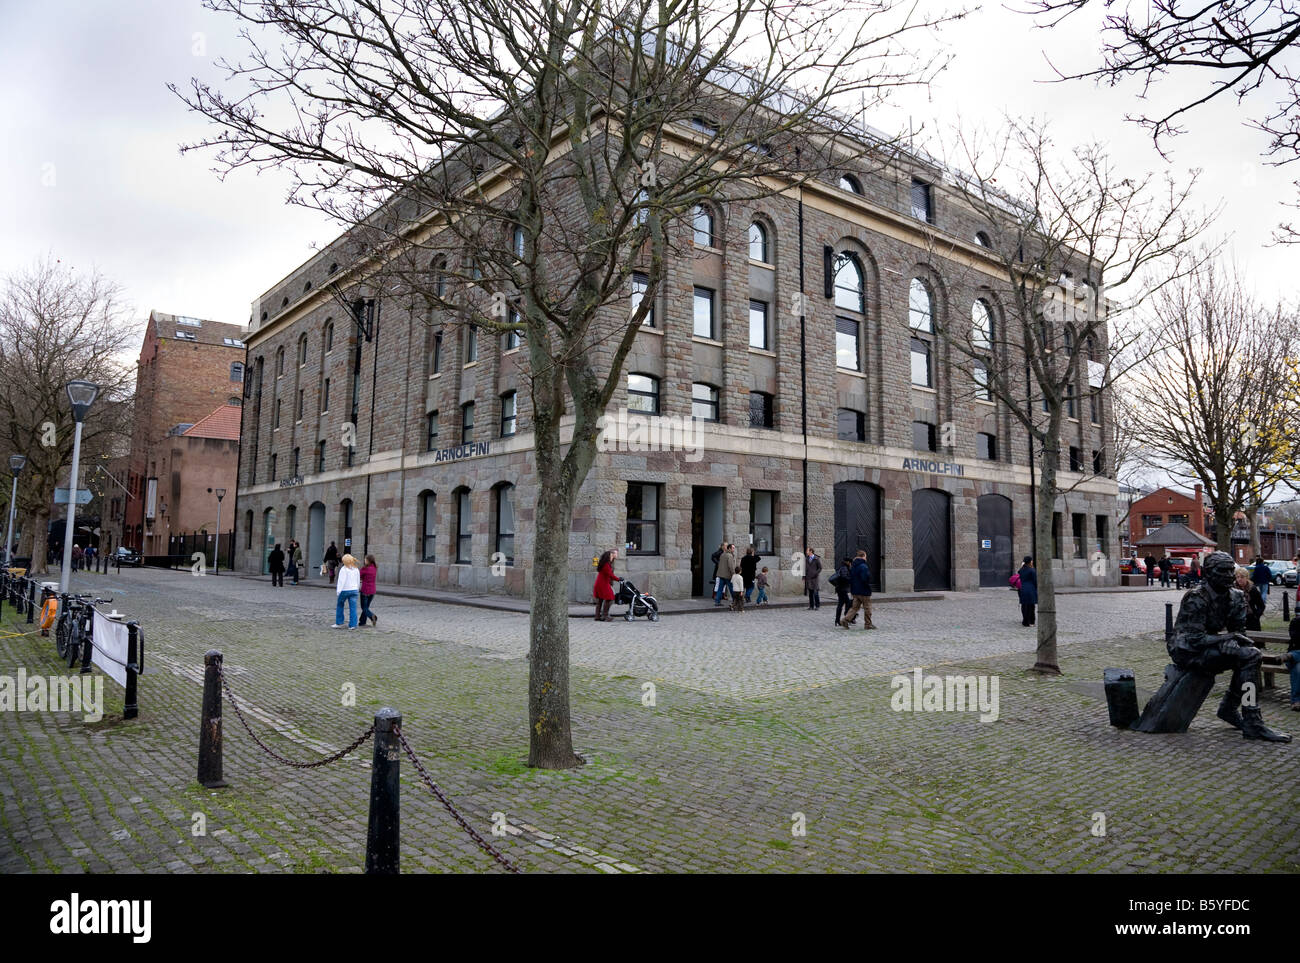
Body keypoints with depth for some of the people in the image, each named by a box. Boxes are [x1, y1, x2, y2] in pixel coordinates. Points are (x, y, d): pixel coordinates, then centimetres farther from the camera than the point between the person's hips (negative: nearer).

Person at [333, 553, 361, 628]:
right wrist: (357, 590, 22)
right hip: (354, 590, 4)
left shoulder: (344, 569, -10)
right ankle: (352, 624, 1)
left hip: (345, 590, -4)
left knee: (339, 605, 14)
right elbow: (358, 581, 13)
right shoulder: (356, 570, 8)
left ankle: (339, 623, 17)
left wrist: (338, 591, -12)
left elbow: (341, 581, -14)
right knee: (353, 608, 3)